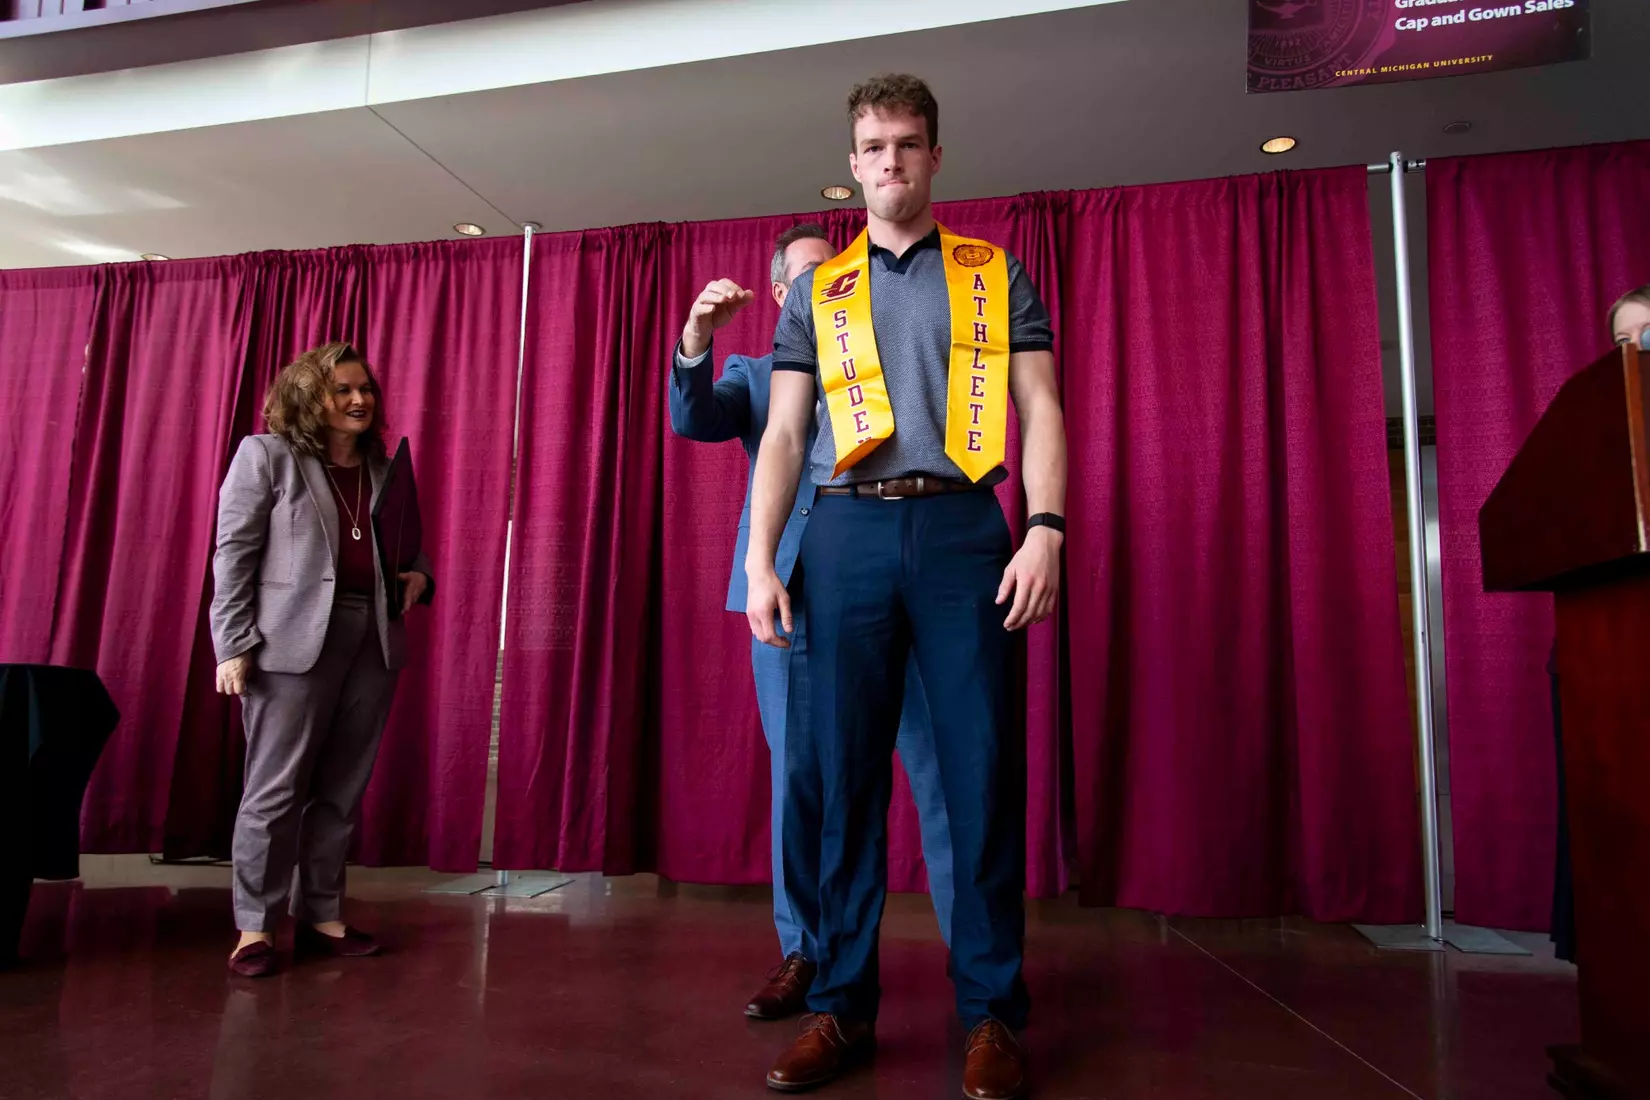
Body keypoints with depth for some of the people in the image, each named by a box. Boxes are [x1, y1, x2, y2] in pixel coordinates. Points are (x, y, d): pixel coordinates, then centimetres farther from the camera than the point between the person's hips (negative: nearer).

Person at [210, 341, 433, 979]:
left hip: (373, 642, 4)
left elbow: (412, 549, 22)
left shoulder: (387, 468, 15)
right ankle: (255, 927, 12)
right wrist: (234, 646, -9)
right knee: (276, 789, -1)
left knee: (342, 790, 8)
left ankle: (321, 917, 18)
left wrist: (418, 580, -1)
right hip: (295, 640, -4)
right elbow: (233, 555, -2)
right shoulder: (266, 455, 3)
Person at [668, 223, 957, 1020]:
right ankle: (803, 954, 18)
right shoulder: (754, 375, 19)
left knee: (938, 766, -2)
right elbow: (691, 419, 1)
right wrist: (696, 338, -18)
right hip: (791, 589, 1)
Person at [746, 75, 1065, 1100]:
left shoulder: (996, 274, 15)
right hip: (847, 532, 2)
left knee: (982, 767, -1)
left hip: (963, 527, -1)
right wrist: (760, 559, 1)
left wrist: (1046, 528, -10)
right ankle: (842, 1004, 14)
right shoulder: (817, 290, 18)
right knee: (839, 771, 2)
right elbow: (783, 434, 12)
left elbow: (1039, 408, 6)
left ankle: (993, 1011, 11)